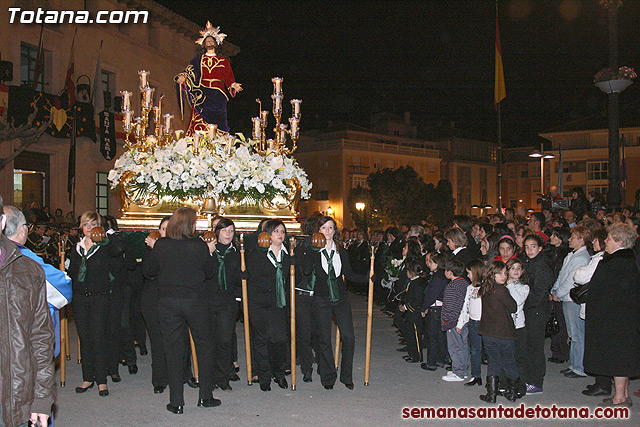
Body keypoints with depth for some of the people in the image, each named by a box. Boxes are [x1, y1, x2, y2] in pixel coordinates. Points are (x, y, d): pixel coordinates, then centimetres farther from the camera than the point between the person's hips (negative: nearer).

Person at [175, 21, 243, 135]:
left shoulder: (223, 61, 15)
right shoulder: (198, 60, 14)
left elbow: (228, 78, 10)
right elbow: (189, 73, 5)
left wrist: (233, 85, -10)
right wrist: (182, 78, -15)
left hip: (218, 96, 0)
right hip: (202, 96, 0)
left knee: (216, 125, -3)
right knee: (199, 125, -8)